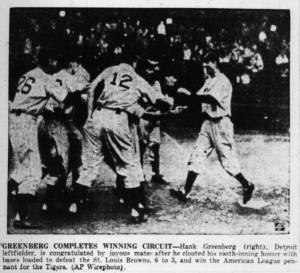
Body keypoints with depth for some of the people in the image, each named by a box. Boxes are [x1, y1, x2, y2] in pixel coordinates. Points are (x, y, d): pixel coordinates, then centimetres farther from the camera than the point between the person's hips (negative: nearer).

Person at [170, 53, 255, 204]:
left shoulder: (223, 82, -12)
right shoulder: (209, 81, 16)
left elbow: (210, 98, -27)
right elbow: (201, 100, 14)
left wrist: (190, 94, -27)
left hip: (220, 123, -8)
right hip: (208, 122, 8)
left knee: (227, 160, -2)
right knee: (196, 157, 2)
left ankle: (247, 186, 17)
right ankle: (185, 193, 1)